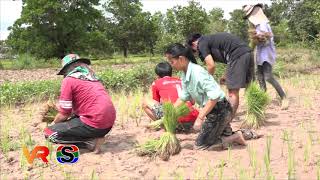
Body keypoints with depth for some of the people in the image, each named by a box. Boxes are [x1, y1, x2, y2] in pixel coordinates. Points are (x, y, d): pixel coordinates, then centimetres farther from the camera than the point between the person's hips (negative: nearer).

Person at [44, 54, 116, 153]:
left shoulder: (69, 80, -3)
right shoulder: (92, 77, 19)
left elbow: (64, 114, -2)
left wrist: (54, 123, 18)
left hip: (95, 123, -8)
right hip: (109, 123, 8)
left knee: (50, 132, 1)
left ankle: (93, 139, -5)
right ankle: (95, 136, 8)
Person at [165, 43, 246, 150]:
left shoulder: (197, 72, -26)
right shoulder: (185, 75, 2)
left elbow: (214, 96, -31)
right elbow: (183, 97, 13)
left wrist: (200, 118, -28)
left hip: (220, 110, -9)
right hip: (212, 111, 10)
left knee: (200, 144, 0)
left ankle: (235, 138, 2)